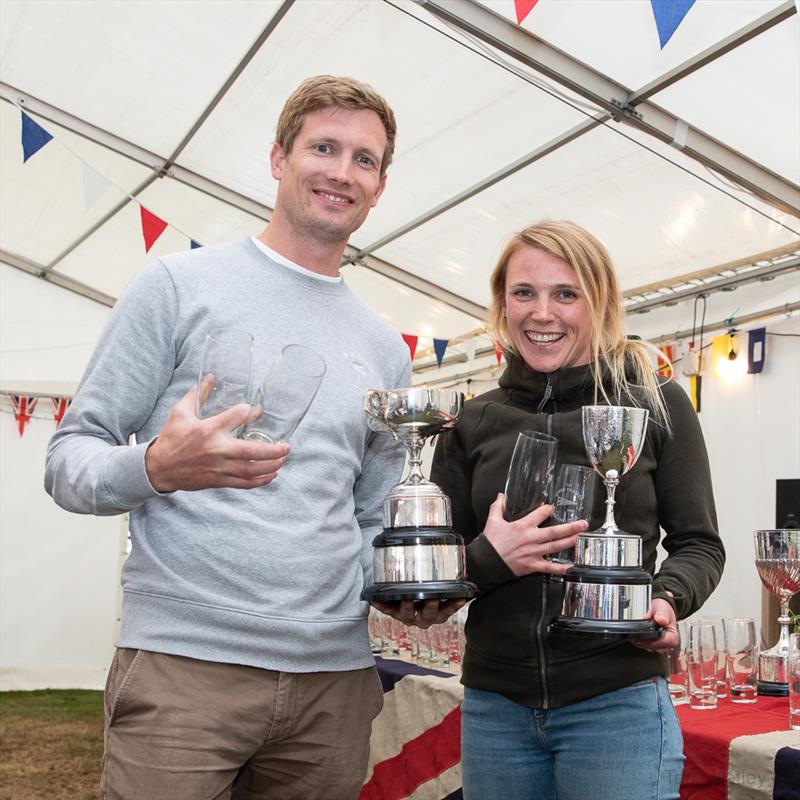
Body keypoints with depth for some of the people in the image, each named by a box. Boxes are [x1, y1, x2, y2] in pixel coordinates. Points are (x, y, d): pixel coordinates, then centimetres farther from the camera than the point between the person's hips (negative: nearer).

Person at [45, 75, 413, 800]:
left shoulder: (387, 351, 14)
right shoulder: (182, 284, -1)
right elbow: (69, 460, -2)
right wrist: (157, 468, -23)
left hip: (337, 674, 5)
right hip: (184, 662, -4)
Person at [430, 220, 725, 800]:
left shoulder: (657, 405, -1)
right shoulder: (475, 423, 4)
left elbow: (698, 544, 3)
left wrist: (667, 599, -17)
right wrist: (488, 558, -14)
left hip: (617, 703, -2)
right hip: (494, 704, 3)